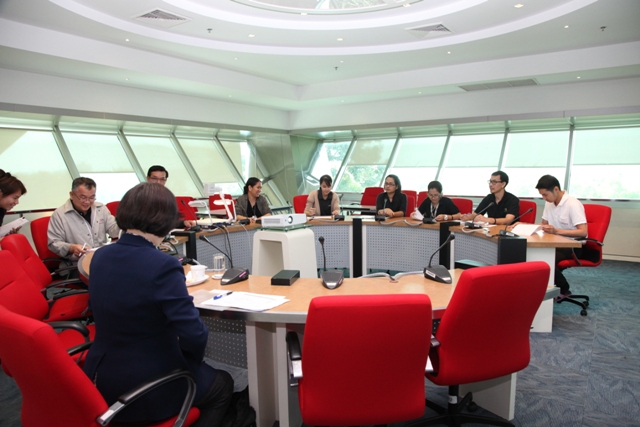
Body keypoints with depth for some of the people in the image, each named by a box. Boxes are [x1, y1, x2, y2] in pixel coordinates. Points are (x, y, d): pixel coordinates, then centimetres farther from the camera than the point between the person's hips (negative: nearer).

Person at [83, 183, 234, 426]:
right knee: (222, 384, 23)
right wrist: (191, 361, -3)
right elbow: (193, 335, -26)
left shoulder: (100, 257, -2)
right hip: (147, 389, -7)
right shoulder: (163, 266, -26)